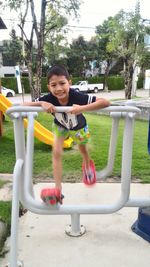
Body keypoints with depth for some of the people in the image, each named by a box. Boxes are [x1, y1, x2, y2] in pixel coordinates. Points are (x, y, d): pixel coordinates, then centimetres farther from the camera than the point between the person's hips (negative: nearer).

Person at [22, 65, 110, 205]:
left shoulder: (77, 96, -44)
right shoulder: (49, 98, -36)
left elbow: (106, 102, -51)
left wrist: (82, 108, -62)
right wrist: (41, 104, -54)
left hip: (78, 127, 0)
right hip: (60, 126, 1)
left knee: (83, 150, 22)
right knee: (56, 153, -15)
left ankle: (87, 164, 59)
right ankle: (58, 190, -7)